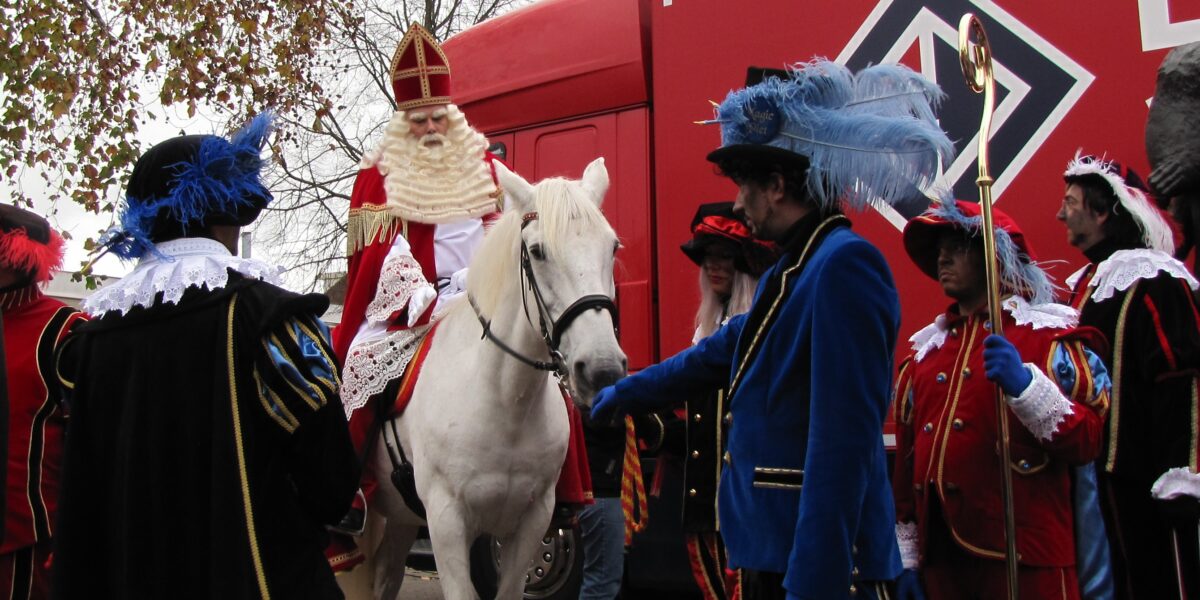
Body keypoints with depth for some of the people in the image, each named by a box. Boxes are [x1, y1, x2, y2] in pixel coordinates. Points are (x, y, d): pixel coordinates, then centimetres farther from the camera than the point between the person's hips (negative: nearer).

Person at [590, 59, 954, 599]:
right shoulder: (790, 270, 13)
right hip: (769, 548, 9)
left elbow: (843, 442, -25)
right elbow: (719, 354, 28)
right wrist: (625, 394, 40)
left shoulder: (844, 265, -18)